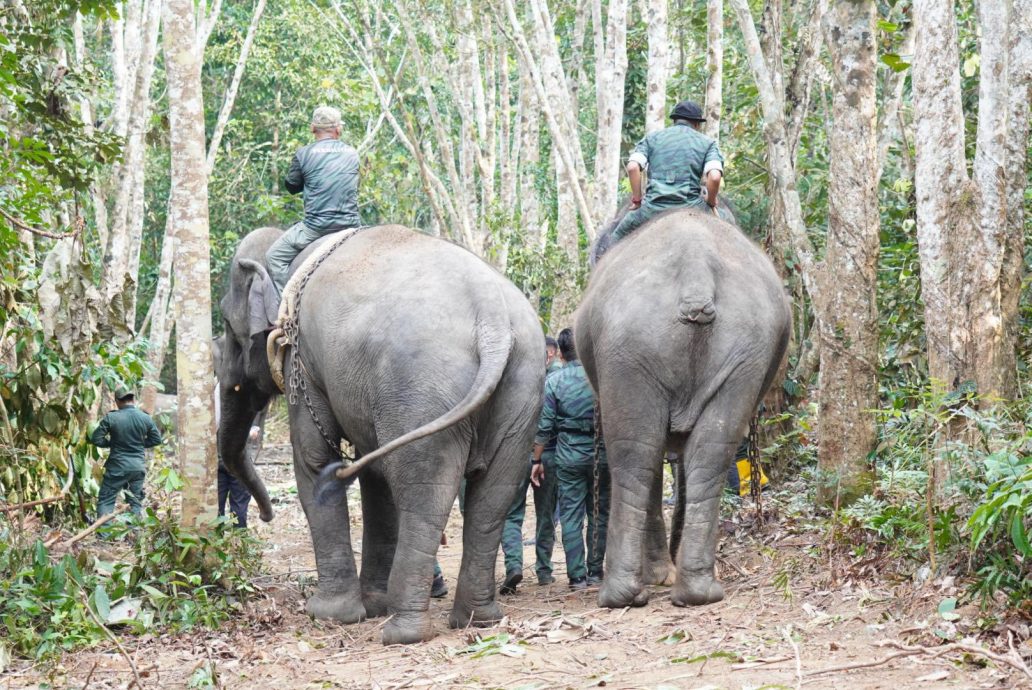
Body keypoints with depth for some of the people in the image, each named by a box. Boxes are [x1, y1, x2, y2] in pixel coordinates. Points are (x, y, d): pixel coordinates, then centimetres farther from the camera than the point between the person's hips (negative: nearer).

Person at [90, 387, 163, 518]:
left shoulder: (111, 418, -11)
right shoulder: (146, 418, -2)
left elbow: (96, 439, -8)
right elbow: (156, 439, 8)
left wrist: (111, 443, 8)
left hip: (118, 467, -3)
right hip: (139, 466, 3)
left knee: (105, 500, 5)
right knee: (136, 502, 15)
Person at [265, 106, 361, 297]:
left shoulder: (304, 154, -3)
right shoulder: (352, 154, 8)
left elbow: (291, 186, 10)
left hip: (316, 227, -3)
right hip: (349, 225, 3)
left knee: (274, 257, 8)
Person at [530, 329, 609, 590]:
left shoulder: (553, 382, -4)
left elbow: (544, 426, -4)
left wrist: (537, 460, 4)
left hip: (569, 455, -1)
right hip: (602, 451, 1)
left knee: (571, 515, 3)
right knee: (599, 514, 11)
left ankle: (577, 575, 0)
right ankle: (595, 572, 14)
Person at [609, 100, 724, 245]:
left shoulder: (652, 138, 15)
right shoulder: (707, 143, 10)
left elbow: (632, 167, -3)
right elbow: (714, 177, -8)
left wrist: (637, 199, 6)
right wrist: (711, 203, 8)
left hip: (653, 208, 1)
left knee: (618, 238, 23)